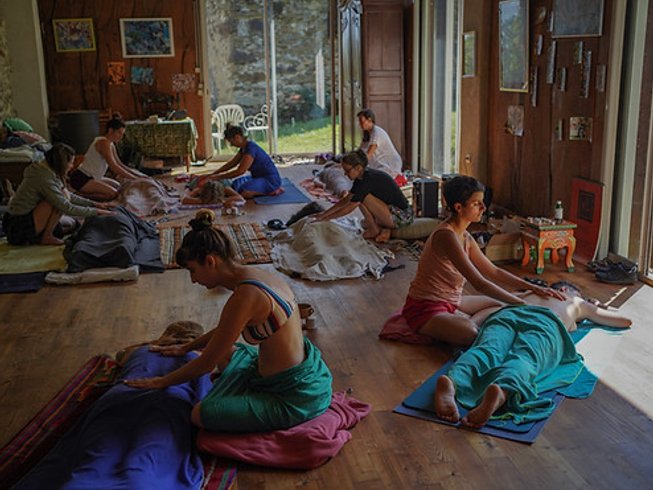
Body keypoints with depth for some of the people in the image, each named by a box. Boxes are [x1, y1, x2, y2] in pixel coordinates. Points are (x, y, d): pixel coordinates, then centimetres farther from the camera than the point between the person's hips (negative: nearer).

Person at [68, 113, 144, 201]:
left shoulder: (111, 145, 11)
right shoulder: (104, 143, -19)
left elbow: (120, 165, 14)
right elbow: (114, 167, -25)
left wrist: (138, 175, 4)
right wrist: (134, 178, -24)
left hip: (91, 177, 10)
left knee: (117, 186, 20)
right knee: (113, 193, -21)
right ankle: (80, 194, -13)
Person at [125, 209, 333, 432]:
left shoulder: (244, 296, -26)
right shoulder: (259, 275, 2)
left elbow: (207, 362, -15)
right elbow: (224, 330, 21)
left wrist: (161, 381, -1)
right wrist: (185, 348, 27)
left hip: (296, 398, -9)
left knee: (200, 414, -11)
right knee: (226, 353, 25)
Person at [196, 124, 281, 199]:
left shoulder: (251, 149, -23)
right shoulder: (244, 148, 7)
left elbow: (239, 171, -26)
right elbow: (231, 164, 14)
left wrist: (216, 177, -21)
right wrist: (212, 175, 7)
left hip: (271, 180, -10)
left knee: (243, 192, -30)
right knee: (235, 185, 11)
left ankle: (273, 191, -10)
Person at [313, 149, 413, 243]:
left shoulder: (369, 179, -22)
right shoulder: (362, 177, 5)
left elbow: (350, 207, -19)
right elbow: (346, 199, 12)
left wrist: (326, 218, -13)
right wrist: (324, 213, 8)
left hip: (401, 216, -10)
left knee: (362, 198, -18)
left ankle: (374, 230, -6)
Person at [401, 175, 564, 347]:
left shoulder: (464, 236, 5)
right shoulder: (446, 236, -25)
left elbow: (493, 272, 10)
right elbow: (479, 283, -28)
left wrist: (533, 288, 0)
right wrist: (523, 305, -25)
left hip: (451, 301, 10)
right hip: (425, 308, -9)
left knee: (500, 306, 16)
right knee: (474, 334, -35)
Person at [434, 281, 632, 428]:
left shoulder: (529, 294, 46)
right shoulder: (579, 303, 42)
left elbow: (490, 309, 31)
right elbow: (626, 321, 52)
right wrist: (595, 309, 67)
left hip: (507, 314, 2)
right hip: (546, 322, -2)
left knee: (487, 350, -27)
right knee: (524, 358, -31)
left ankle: (453, 381, -62)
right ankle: (501, 392, -67)